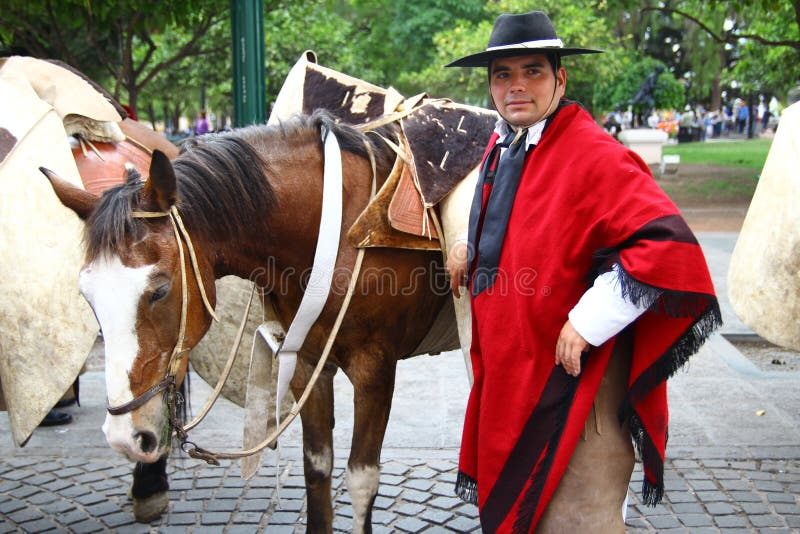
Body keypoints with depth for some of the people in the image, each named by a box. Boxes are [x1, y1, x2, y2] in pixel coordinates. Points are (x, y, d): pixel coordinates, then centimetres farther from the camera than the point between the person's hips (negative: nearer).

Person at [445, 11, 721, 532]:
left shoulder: (594, 154, -18)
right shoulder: (500, 146, 7)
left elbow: (668, 246, -29)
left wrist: (587, 324, -27)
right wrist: (472, 247, 13)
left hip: (571, 372, -8)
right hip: (507, 369, 8)